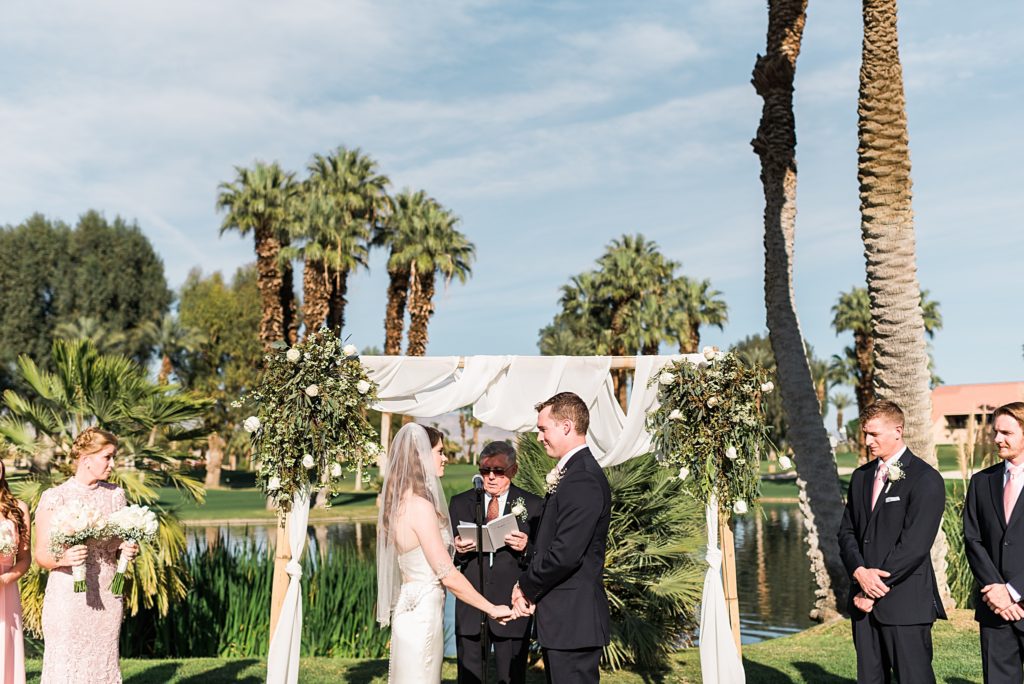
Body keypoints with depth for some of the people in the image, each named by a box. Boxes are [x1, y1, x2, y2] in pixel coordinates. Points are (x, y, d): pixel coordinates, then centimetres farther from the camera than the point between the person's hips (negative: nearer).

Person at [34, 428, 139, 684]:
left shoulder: (115, 494, 8)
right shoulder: (55, 497, -5)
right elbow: (41, 554, -5)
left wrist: (128, 549, -5)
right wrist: (62, 558, -25)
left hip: (107, 598, 4)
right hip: (68, 598, -4)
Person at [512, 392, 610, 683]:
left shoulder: (582, 479, -18)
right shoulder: (572, 473, 15)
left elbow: (565, 553, -24)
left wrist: (526, 587, -9)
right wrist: (531, 588, 2)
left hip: (573, 620, -10)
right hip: (564, 619, 10)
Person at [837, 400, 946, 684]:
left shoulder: (925, 479, -8)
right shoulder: (861, 476, 14)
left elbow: (914, 545, -14)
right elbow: (846, 531, 11)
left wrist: (873, 590, -13)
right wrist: (859, 572, -8)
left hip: (906, 601, -6)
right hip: (864, 599, 6)